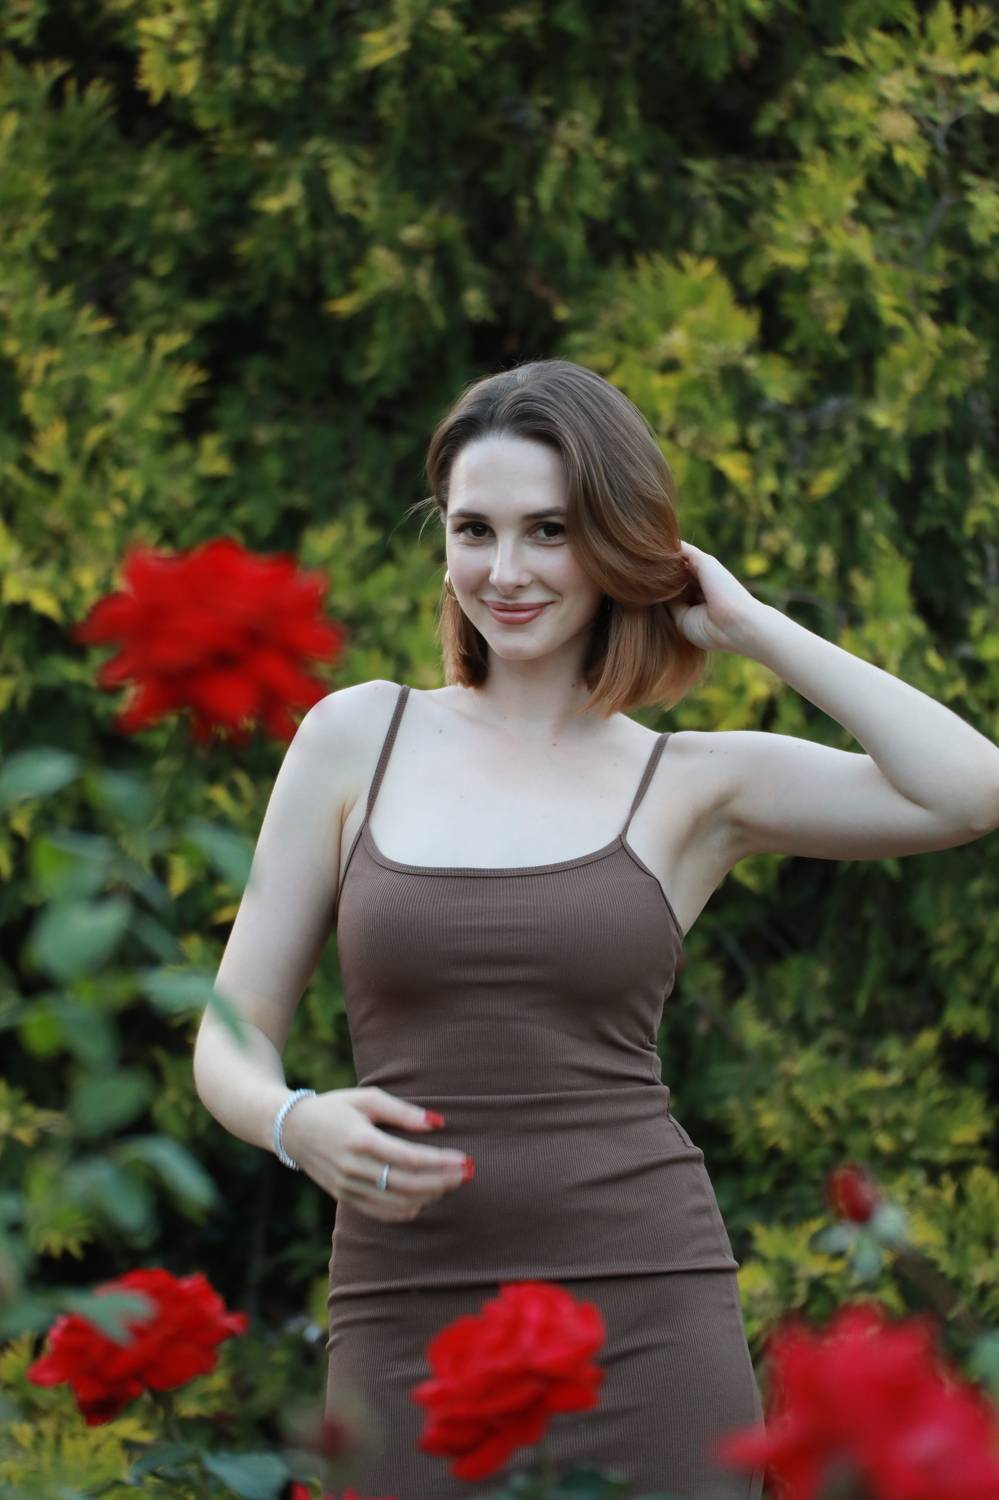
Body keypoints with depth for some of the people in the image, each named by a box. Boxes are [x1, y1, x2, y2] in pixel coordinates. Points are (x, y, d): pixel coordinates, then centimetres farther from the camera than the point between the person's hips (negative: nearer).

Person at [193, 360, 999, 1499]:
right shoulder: (356, 739, 7)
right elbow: (231, 1042, 8)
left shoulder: (698, 784, 6)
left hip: (643, 1317, 0)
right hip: (409, 1328, 0)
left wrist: (751, 625, -1)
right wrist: (301, 1126, -15)